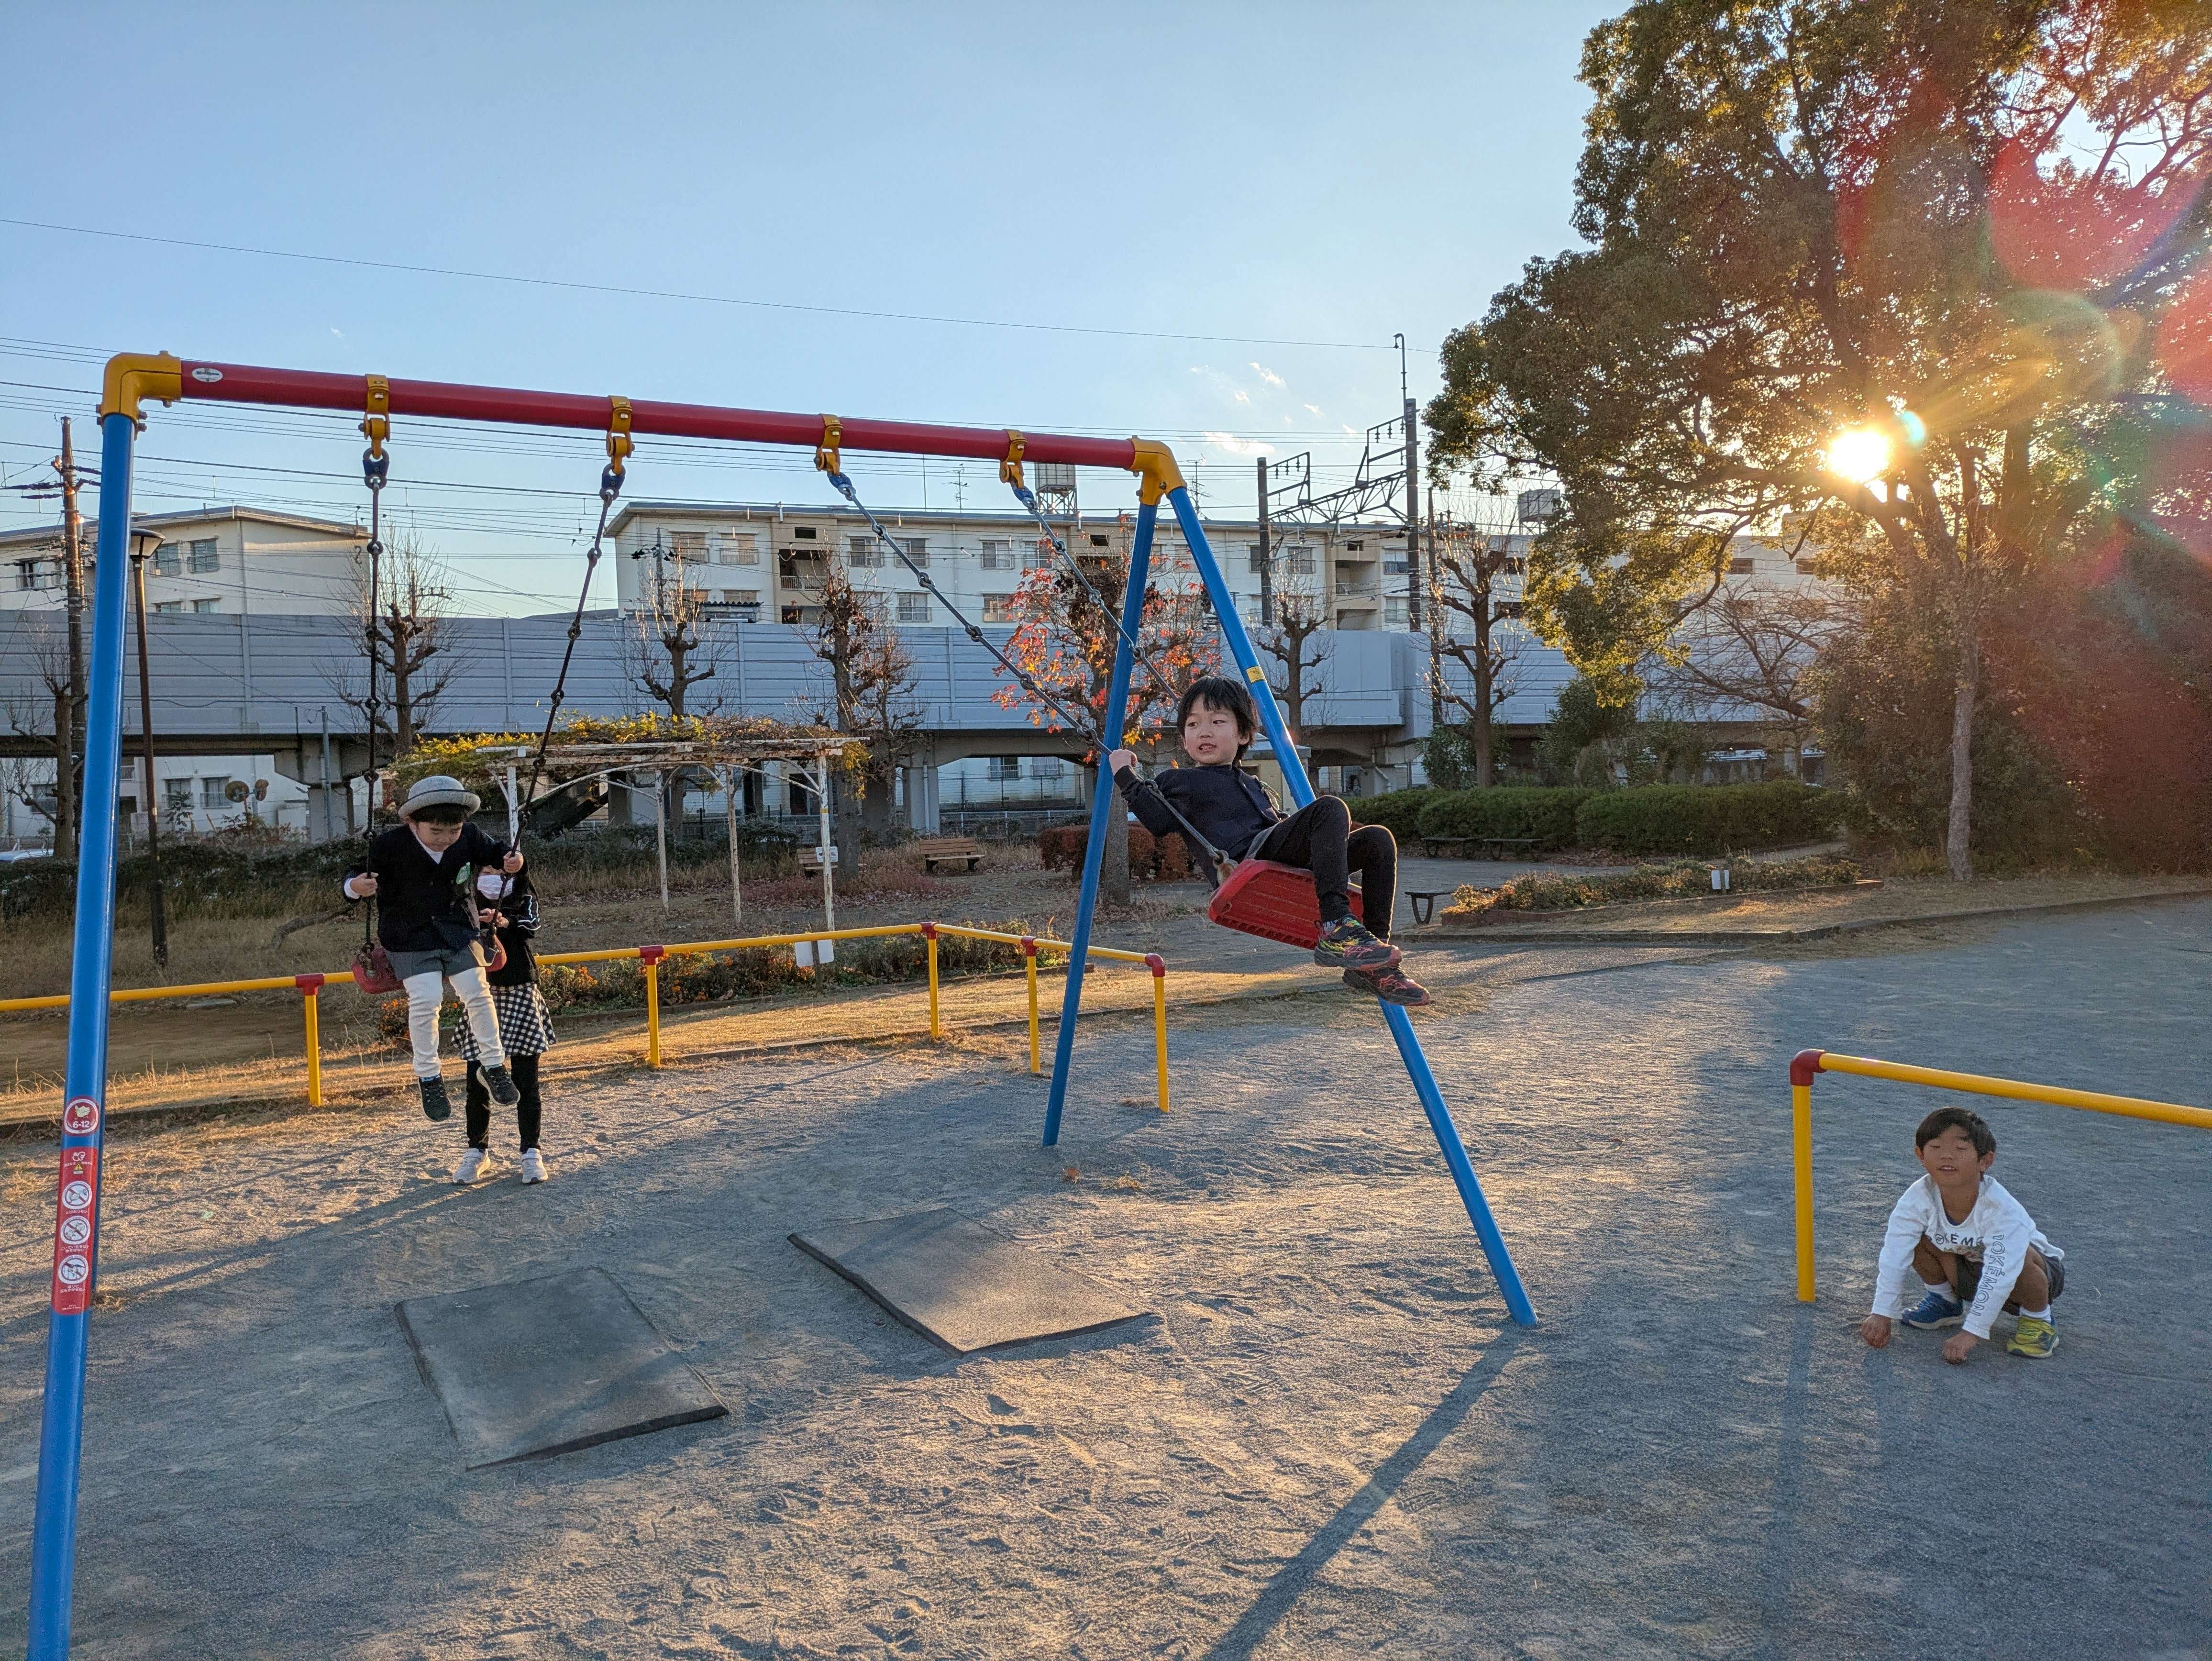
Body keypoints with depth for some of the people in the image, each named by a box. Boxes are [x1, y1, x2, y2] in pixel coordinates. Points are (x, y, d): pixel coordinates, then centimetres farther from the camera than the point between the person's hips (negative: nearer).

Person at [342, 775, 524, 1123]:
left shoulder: (470, 839, -10)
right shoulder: (390, 846, -18)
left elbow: (493, 853, 8)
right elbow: (358, 875, -10)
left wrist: (510, 861, -14)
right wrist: (356, 887, -33)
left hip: (459, 933, 3)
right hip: (411, 940, -3)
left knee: (477, 994, -2)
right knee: (425, 1000, -16)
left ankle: (494, 1066, 17)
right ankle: (428, 1077, 2)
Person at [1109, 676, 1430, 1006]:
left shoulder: (1256, 787, 37)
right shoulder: (1178, 781, 17)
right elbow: (1159, 821, 0)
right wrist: (1126, 776, -2)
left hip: (1289, 863, 8)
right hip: (1246, 863, -8)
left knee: (1378, 840, -6)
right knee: (1330, 808, -25)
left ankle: (1372, 967, -12)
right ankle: (1336, 928, -38)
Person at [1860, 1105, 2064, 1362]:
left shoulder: (2003, 1210, -36)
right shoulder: (1918, 1199, -25)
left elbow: (1998, 1277, -40)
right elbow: (1894, 1258, -24)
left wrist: (1971, 1333, -43)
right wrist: (1882, 1315, -29)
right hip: (1967, 1270, 4)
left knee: (2022, 1256, -37)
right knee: (1915, 1232, -19)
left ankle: (2038, 1320, -5)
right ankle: (1944, 1301, 9)